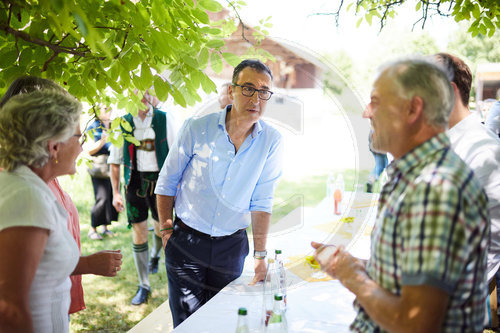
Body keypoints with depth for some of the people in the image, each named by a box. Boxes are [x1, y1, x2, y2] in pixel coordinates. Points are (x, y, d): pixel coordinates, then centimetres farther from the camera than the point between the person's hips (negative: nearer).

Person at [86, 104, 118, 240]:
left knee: (112, 198, 5)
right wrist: (102, 141, -20)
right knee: (102, 199, -11)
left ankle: (105, 227, 17)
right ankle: (92, 229, 1)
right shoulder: (93, 127, -2)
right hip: (99, 168, -6)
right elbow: (89, 150, -7)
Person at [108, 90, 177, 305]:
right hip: (134, 181, 0)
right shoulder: (123, 123, 0)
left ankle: (155, 256, 48)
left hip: (159, 179, 0)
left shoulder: (164, 119, -3)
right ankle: (144, 286, 14)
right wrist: (115, 192, 2)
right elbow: (115, 161, 6)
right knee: (138, 231, 2)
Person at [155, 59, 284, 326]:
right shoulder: (197, 129, -11)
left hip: (231, 245, 1)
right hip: (187, 240, -1)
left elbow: (261, 201, -5)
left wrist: (260, 254, -7)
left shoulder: (271, 142, -7)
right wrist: (166, 230, 0)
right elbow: (167, 182, 0)